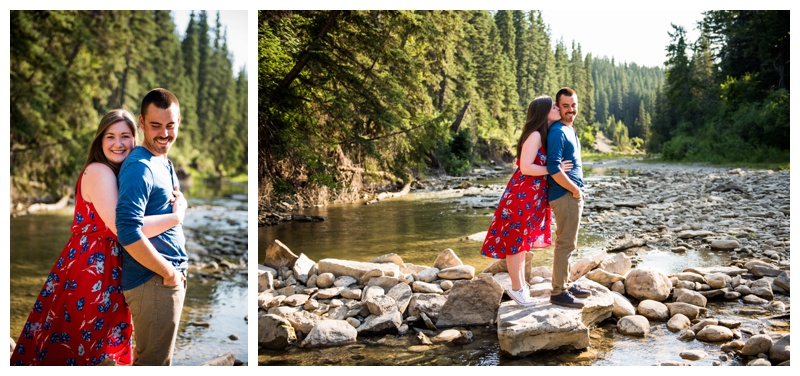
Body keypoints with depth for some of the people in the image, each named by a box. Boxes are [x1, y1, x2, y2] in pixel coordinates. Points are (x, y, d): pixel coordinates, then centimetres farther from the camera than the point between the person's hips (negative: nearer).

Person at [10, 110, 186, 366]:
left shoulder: (124, 173, 12)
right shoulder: (99, 171, -17)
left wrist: (173, 200, -5)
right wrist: (176, 217, -20)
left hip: (107, 270, 9)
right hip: (90, 269, -9)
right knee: (75, 349, 5)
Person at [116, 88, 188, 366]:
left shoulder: (165, 163, 13)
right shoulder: (140, 167, -17)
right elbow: (128, 231, -27)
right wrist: (168, 272, -19)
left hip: (171, 277, 9)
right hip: (153, 281, -9)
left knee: (148, 357, 21)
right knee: (154, 363, 0)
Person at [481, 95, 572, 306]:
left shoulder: (546, 135, 12)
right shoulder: (535, 135, -16)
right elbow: (526, 167, -22)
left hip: (532, 194, 10)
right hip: (522, 194, -10)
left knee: (523, 240, 16)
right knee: (515, 240, 0)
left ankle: (521, 285, 25)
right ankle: (517, 288, 8)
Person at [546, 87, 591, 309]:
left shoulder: (570, 130, 16)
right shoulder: (557, 132, -15)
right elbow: (554, 169, -24)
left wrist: (577, 191, 13)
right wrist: (575, 190, -14)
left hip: (573, 195, 10)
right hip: (565, 196, -10)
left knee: (567, 243, 16)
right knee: (565, 244, -6)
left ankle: (565, 285, 27)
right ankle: (558, 292, 1)